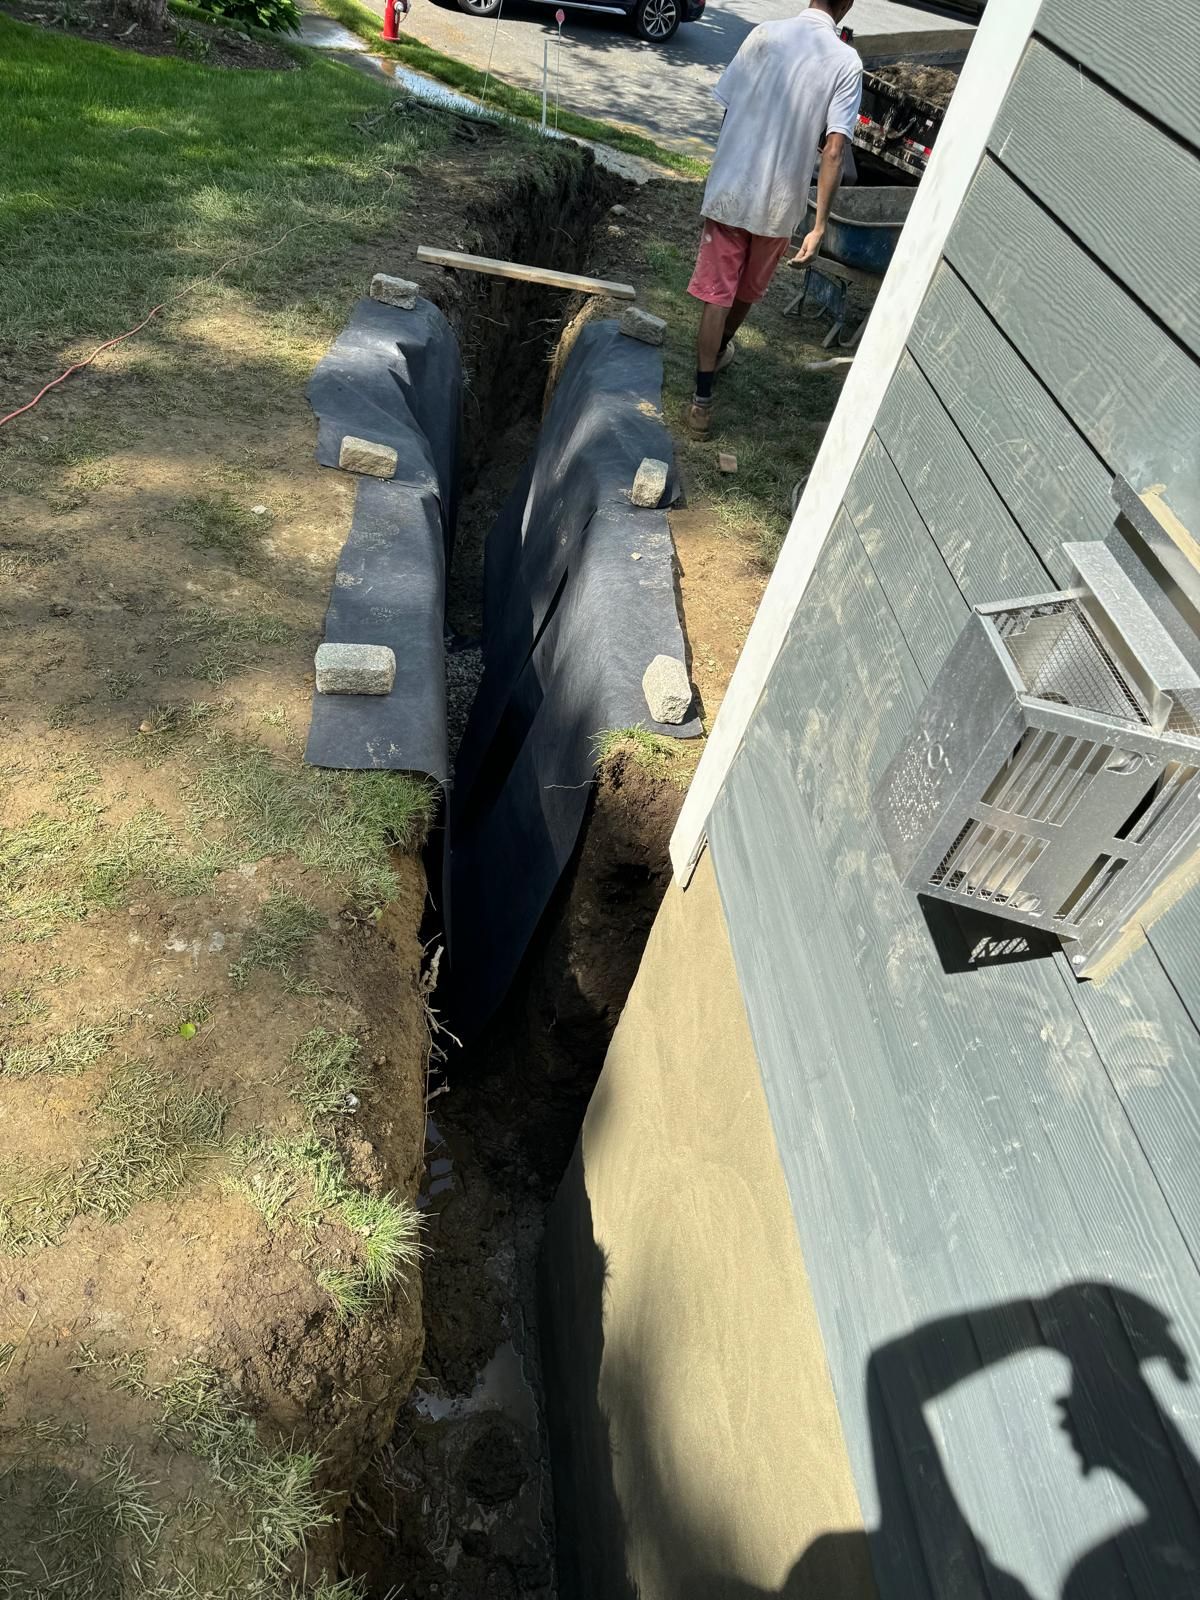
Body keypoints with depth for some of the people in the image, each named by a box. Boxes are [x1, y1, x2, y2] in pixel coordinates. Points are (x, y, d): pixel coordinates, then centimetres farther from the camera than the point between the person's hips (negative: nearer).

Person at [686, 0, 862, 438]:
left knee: (718, 293, 3)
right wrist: (820, 224, -11)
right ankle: (720, 351, 46)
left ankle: (703, 397, -3)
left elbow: (727, 109, 1)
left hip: (730, 190, 0)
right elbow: (834, 149, -13)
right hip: (780, 201, 0)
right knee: (748, 290, 22)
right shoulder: (847, 62, -7)